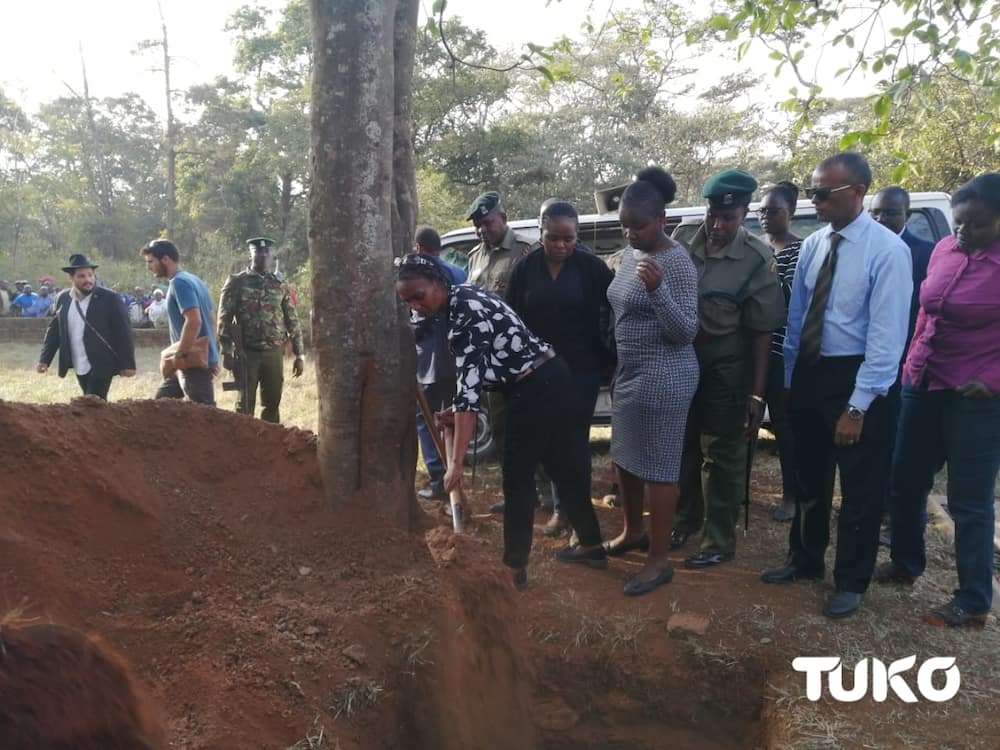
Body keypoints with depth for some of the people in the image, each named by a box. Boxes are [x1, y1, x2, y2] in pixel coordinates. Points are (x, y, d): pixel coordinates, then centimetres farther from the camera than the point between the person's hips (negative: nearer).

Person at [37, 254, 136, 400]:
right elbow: (54, 330, 11)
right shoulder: (63, 299, 5)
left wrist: (127, 364, -13)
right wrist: (44, 359, 3)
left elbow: (123, 332, -11)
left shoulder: (110, 298, -10)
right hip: (79, 367, 6)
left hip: (101, 366, -6)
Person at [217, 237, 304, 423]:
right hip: (247, 353, -3)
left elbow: (293, 321, 9)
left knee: (273, 404, 8)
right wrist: (227, 352, -10)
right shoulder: (236, 282, 0)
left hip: (274, 354, 3)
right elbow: (224, 319, -3)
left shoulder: (280, 285, 9)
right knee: (245, 405, 4)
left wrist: (299, 355, 4)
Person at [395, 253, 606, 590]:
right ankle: (592, 546, 32)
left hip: (537, 388, -10)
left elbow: (468, 389, -30)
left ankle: (515, 567, 13)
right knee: (562, 464, 18)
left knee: (517, 476, 1)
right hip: (550, 377, 10)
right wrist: (456, 411, 10)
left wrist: (457, 463, -31)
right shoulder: (461, 297, 6)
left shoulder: (464, 315, -23)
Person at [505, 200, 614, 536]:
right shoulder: (525, 268, -1)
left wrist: (610, 356, -5)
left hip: (582, 367, -3)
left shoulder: (591, 266, -7)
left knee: (576, 438, 3)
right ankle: (560, 508, 23)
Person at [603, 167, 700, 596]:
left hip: (663, 378, -9)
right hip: (629, 372, 9)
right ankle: (633, 532, 39)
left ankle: (659, 561, 13)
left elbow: (687, 331, -20)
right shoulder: (629, 255, 9)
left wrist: (657, 289, -34)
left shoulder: (677, 263, -17)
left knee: (656, 468, -1)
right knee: (624, 459, 19)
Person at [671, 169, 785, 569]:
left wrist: (757, 393, -11)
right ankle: (686, 520, 39)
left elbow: (762, 331, -10)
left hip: (726, 371, -4)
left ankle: (719, 541, 23)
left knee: (722, 458, 7)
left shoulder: (757, 260, -12)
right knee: (684, 448, 18)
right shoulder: (685, 241, -2)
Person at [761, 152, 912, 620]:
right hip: (808, 372, 6)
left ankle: (850, 582, 29)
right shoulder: (812, 245, 3)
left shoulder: (887, 249, -16)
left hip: (855, 376, -6)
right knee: (809, 478, 20)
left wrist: (858, 406, -20)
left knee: (860, 488, 10)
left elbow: (887, 335, -19)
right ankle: (805, 561, 40)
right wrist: (789, 380, 7)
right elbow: (796, 316, 6)